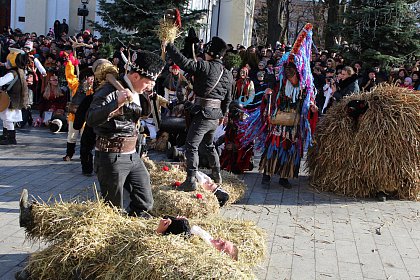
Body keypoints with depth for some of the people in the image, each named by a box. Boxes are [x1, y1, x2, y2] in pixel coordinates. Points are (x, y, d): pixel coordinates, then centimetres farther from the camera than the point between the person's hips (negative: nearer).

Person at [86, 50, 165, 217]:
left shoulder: (137, 93, 8)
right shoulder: (110, 91, -16)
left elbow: (145, 113, 25)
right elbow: (91, 120, -27)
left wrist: (146, 96, 8)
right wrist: (116, 104, -39)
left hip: (132, 155, 8)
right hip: (111, 158, -7)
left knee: (145, 203, 11)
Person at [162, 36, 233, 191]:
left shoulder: (206, 67, -13)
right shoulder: (228, 75, 11)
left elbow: (184, 62, -21)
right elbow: (228, 98, 18)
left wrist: (168, 46, -13)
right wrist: (222, 114, 30)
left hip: (203, 113, -8)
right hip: (215, 115, 8)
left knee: (192, 146, -6)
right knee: (209, 145, 25)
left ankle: (191, 181, -11)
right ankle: (216, 175, 34)